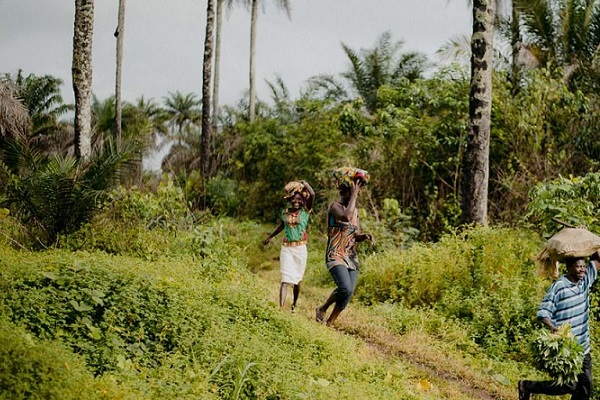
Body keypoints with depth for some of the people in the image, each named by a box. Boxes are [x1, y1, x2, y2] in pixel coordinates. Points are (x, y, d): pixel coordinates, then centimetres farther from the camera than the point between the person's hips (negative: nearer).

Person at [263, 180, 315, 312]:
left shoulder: (305, 211, -2)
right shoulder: (285, 212, 5)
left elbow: (312, 195, -19)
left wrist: (304, 183, -6)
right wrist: (269, 237, 35)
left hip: (300, 249, -1)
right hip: (286, 249, 1)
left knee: (297, 279, 11)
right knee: (285, 279, -9)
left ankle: (294, 304, 31)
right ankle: (281, 308, -18)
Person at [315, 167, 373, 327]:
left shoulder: (355, 210, 13)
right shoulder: (335, 206, -9)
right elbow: (346, 217, -31)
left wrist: (365, 236, -5)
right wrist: (354, 195, -20)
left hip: (351, 257, 7)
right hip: (336, 256, -7)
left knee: (349, 293, -1)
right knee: (345, 288, -25)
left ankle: (330, 323, 12)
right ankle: (322, 308, 1)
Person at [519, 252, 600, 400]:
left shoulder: (585, 281, 5)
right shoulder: (558, 286, -15)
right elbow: (543, 312, -17)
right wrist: (552, 327, -35)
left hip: (583, 349, 7)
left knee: (585, 387, 9)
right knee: (569, 385, -9)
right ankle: (527, 386, 7)